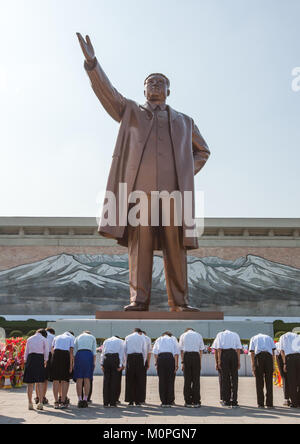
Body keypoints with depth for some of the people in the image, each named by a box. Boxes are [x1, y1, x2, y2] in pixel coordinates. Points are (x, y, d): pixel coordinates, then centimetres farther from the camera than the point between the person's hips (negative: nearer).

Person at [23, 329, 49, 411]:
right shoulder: (44, 339, 6)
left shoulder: (29, 339, 14)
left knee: (30, 383, 7)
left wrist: (25, 362, 16)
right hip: (40, 359, -2)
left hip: (30, 359, 2)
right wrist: (45, 362, 8)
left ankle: (30, 403, 8)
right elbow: (46, 352, 2)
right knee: (40, 382, 1)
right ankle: (40, 403, -5)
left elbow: (26, 352, 12)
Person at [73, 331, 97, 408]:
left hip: (79, 355, 1)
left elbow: (74, 351, 15)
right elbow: (94, 351, 10)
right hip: (89, 355, -1)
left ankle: (80, 400, -3)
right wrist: (94, 362, 6)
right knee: (87, 379, 2)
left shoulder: (78, 337, 26)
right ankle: (85, 400, -2)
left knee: (79, 379, 1)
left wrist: (73, 362, 13)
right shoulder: (92, 337, 22)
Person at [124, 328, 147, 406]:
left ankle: (130, 400, 6)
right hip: (139, 357, -1)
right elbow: (144, 350, 7)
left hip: (130, 357, 1)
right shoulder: (142, 337, 10)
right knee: (139, 380, 4)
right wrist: (143, 362, 13)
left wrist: (126, 361, 13)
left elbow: (125, 349, 8)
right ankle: (138, 401, 4)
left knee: (130, 380, 6)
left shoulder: (127, 337, 13)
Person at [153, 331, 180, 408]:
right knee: (170, 380, 3)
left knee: (161, 380, 3)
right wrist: (176, 364, 3)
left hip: (160, 358, 1)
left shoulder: (158, 340, 23)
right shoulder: (173, 339, 20)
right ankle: (169, 402, 1)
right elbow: (176, 353, 7)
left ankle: (163, 402, 4)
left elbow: (155, 352, 9)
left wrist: (156, 362, 7)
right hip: (170, 358, -1)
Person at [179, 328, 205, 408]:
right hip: (196, 355, 0)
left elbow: (181, 350, 7)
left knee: (187, 380, 4)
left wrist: (182, 362, 7)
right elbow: (201, 350, 9)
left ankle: (188, 402, 6)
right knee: (196, 380, 3)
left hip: (186, 356, 0)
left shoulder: (183, 335, 12)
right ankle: (196, 402, 3)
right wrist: (200, 362, 10)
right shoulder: (198, 335, 14)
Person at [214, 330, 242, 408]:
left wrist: (219, 361, -1)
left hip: (223, 354, 0)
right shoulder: (235, 335, 20)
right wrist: (239, 361, 4)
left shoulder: (220, 334, 17)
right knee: (234, 378, 4)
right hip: (233, 354, 0)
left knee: (225, 378, 7)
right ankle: (234, 401, 0)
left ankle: (226, 401, 9)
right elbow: (238, 349, 7)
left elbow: (219, 348, 3)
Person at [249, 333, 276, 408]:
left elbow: (252, 352, 10)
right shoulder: (269, 338, 28)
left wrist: (253, 366, 6)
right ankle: (269, 403, 3)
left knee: (259, 382, 5)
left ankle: (261, 403, 2)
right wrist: (273, 365, 10)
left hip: (258, 356, -1)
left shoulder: (253, 338, 24)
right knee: (269, 381, 6)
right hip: (269, 356, 1)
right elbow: (273, 351, 14)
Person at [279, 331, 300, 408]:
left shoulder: (283, 337, 23)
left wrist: (284, 364, 4)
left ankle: (294, 403, 2)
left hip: (289, 357, -2)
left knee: (291, 382, 3)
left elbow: (282, 351, 10)